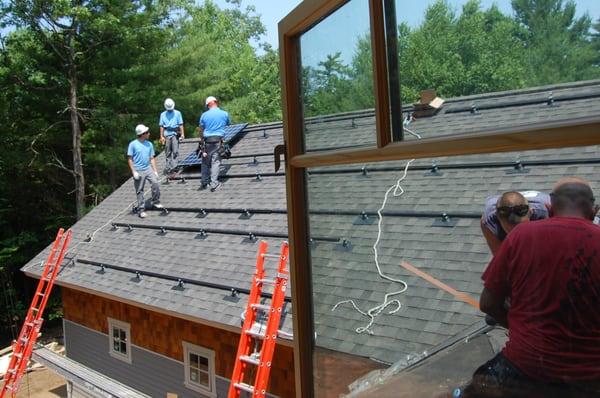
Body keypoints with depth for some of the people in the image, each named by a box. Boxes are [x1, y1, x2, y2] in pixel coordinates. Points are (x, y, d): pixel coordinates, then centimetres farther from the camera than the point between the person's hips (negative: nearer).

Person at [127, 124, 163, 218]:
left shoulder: (149, 144, 8)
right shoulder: (133, 144, -6)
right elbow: (129, 159, -5)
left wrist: (155, 171, 6)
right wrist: (134, 172, -12)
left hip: (148, 169, 4)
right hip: (138, 171, -4)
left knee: (155, 183, -13)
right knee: (139, 191, 2)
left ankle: (155, 202, 6)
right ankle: (141, 209, 12)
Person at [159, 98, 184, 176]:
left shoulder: (177, 113, 7)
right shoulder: (163, 114, 11)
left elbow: (180, 124, 4)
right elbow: (161, 126, 8)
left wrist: (182, 134, -5)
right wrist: (161, 136, 2)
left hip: (175, 134, -2)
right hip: (167, 134, 2)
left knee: (175, 151, -13)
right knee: (168, 153, 6)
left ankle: (173, 166, -13)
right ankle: (167, 168, 12)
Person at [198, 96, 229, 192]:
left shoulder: (204, 115, 3)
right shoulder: (225, 114, 2)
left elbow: (200, 129, 9)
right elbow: (228, 124, 21)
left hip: (207, 141, 1)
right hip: (218, 140, -1)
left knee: (205, 162, 11)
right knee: (215, 162, -2)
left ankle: (204, 183, 18)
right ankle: (213, 184, -8)